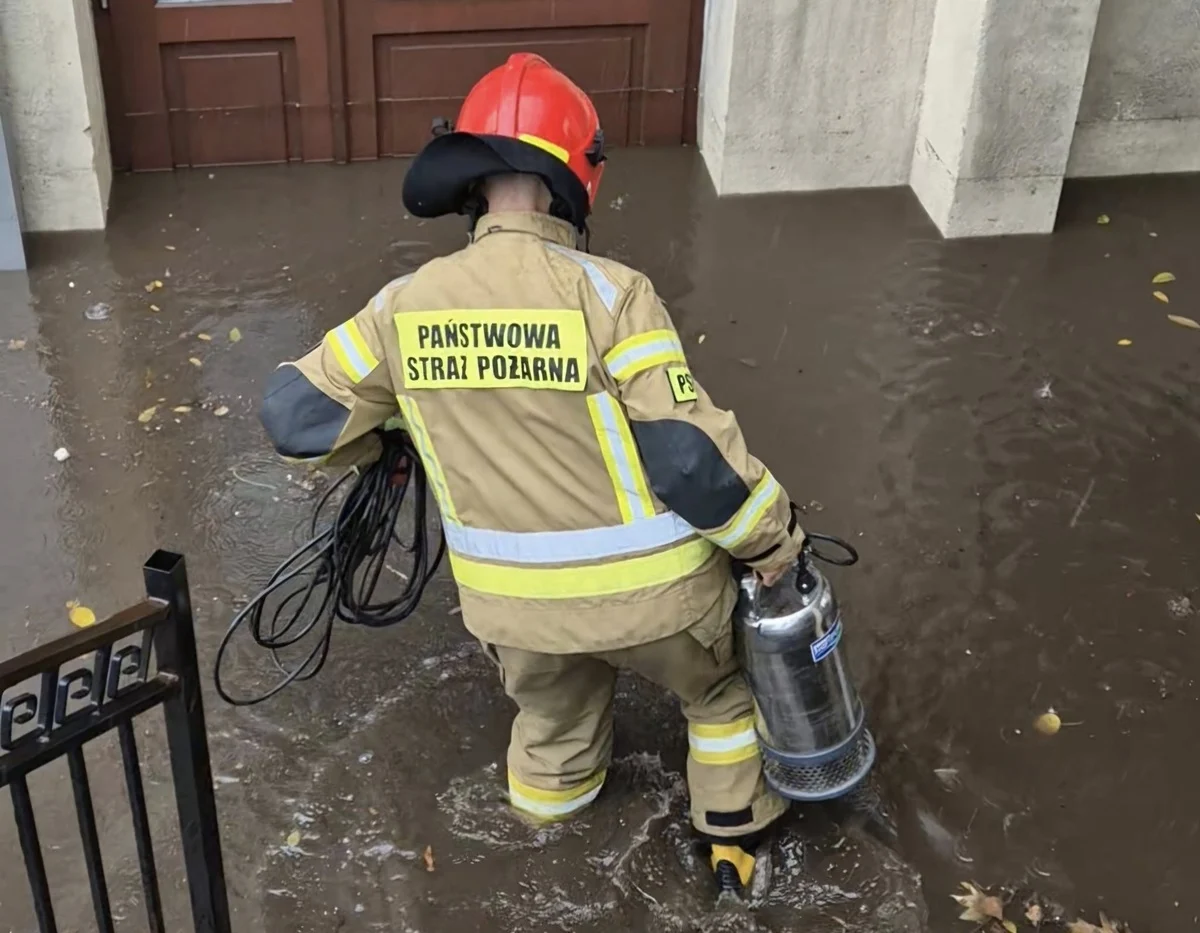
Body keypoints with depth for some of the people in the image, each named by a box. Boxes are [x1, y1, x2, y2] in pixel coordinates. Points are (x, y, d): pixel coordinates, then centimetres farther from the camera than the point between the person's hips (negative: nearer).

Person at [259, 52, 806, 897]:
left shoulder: (405, 306, -9)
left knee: (553, 732, 32)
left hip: (514, 603, 3)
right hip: (649, 589, -3)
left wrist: (383, 441, 19)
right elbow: (691, 456, -24)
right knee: (719, 689, 29)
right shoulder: (607, 294, -22)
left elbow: (298, 415, -1)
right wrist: (772, 536, -8)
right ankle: (736, 847, 43)